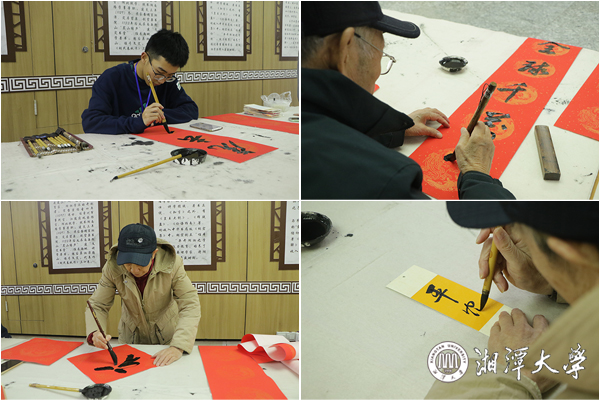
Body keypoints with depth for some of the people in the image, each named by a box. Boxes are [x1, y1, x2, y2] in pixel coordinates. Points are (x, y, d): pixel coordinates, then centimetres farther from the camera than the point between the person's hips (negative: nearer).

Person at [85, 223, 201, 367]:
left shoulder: (172, 264, -21)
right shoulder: (112, 267, -16)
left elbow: (190, 306, -23)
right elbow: (97, 305, -10)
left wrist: (178, 347, -36)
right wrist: (94, 333, -33)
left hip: (167, 339, 1)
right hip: (131, 340, 0)